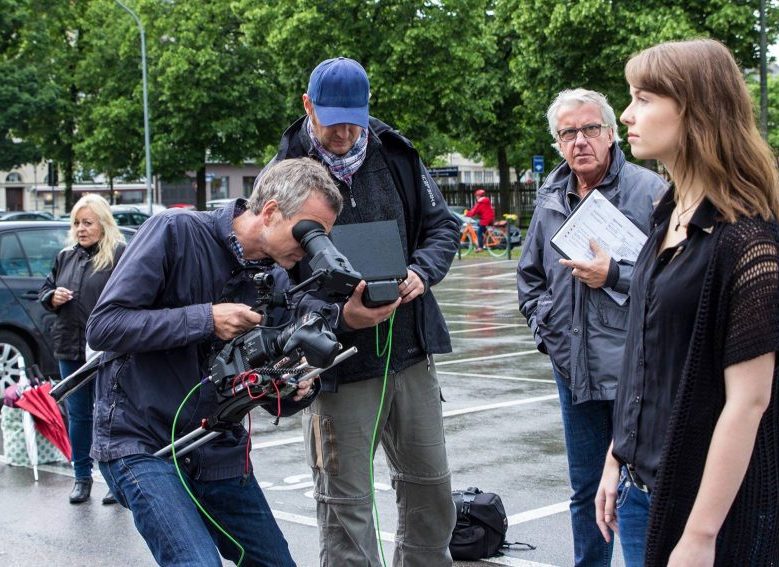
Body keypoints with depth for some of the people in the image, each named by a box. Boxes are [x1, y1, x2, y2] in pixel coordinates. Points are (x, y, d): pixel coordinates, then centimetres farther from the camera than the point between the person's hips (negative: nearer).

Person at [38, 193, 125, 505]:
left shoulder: (120, 254, -7)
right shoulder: (65, 257, 14)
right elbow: (45, 291, 22)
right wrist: (52, 298, -1)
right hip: (70, 349, 6)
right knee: (78, 416, 12)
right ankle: (82, 477, 22)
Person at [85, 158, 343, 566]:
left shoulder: (278, 283, 4)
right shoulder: (175, 232, -13)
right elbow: (102, 327, -18)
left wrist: (297, 389, -11)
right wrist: (205, 319, -23)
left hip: (218, 452, 6)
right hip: (140, 441, -6)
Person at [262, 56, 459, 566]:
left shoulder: (396, 155, 3)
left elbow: (442, 224, 11)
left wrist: (421, 272, -10)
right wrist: (340, 317, -25)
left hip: (411, 353, 4)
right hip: (338, 364, -4)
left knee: (431, 491, 16)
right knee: (345, 505, 2)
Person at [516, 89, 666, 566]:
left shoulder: (650, 190, -9)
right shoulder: (551, 199, 10)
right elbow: (530, 274, 23)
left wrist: (614, 276, -18)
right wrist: (542, 324, 10)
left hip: (635, 368, -6)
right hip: (574, 369, 6)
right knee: (586, 490, 16)